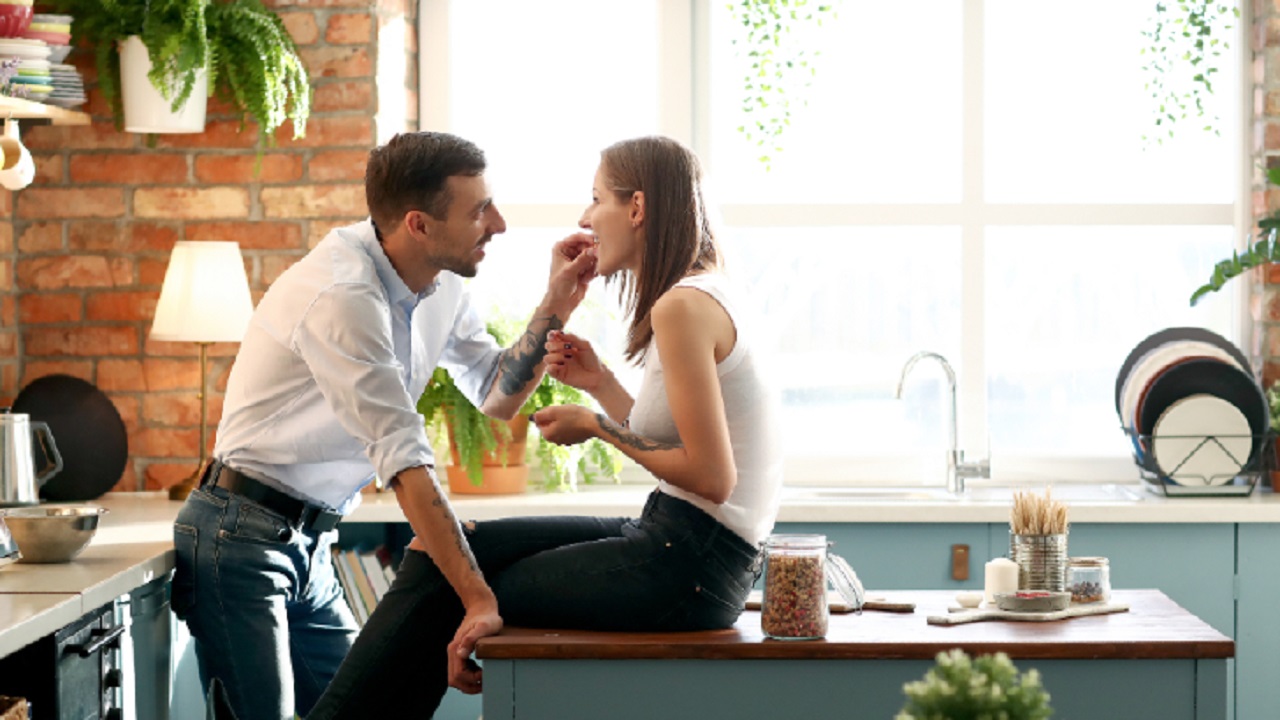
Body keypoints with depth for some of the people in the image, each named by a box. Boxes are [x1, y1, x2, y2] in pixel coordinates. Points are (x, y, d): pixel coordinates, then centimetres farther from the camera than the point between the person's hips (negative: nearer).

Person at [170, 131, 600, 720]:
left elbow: (497, 395, 13)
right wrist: (479, 599, -32)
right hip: (243, 537, -8)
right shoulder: (342, 295, -25)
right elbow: (405, 461, -30)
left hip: (310, 540, 8)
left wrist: (555, 307, -3)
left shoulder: (441, 284, 3)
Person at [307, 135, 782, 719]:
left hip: (692, 561, -10)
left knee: (449, 587, -1)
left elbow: (710, 477, -21)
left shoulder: (683, 306, -18)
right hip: (676, 541, 10)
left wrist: (596, 426, -10)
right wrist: (599, 385, 5)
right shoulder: (702, 294, 14)